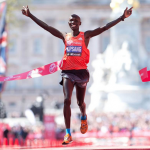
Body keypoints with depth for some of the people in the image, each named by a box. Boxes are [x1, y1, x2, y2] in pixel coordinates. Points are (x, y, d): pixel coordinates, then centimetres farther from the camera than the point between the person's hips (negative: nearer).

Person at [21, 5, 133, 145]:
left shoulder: (85, 35, 2)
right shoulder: (65, 36, 7)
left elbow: (104, 27, -7)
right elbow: (46, 27, 5)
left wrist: (122, 17, -15)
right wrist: (30, 15, 0)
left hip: (81, 72, -1)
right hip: (68, 72, 1)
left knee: (80, 102, 12)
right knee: (67, 100, -15)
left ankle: (83, 117, 50)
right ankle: (68, 134, -16)